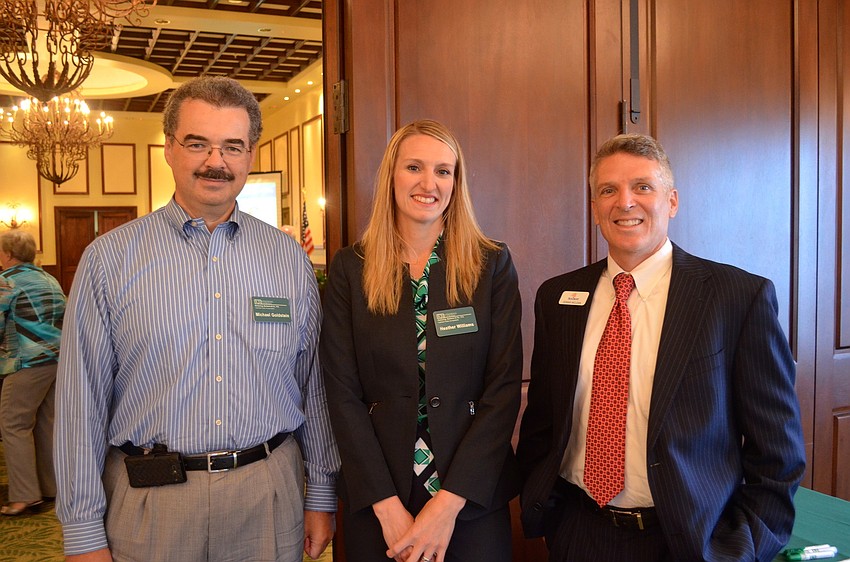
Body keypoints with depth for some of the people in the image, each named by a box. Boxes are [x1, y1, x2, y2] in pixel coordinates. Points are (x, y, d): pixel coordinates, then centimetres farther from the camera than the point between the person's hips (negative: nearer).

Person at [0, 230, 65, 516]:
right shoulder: (49, 279, 19)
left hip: (29, 362, -8)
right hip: (60, 357, 8)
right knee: (47, 423, 14)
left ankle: (25, 495, -3)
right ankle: (50, 486, 20)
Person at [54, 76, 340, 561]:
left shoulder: (290, 258, 2)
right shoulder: (109, 258, -4)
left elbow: (314, 385, 6)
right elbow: (82, 400, -3)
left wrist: (322, 494, 7)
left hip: (270, 494, 2)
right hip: (150, 502, -1)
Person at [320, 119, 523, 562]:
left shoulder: (493, 265, -3)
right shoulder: (349, 269, -2)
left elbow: (504, 388, -7)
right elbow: (342, 393, -5)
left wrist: (450, 502, -14)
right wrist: (388, 505, -12)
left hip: (473, 497, 0)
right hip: (375, 502, 1)